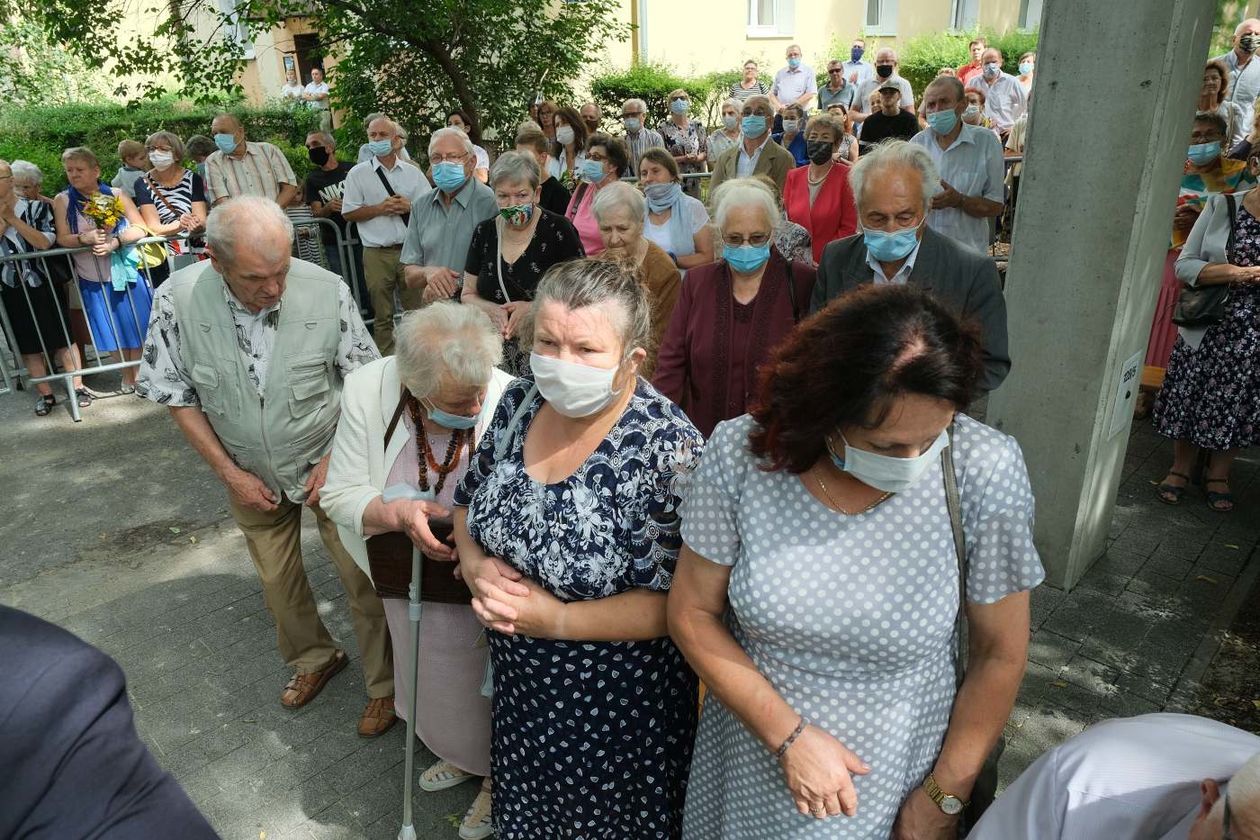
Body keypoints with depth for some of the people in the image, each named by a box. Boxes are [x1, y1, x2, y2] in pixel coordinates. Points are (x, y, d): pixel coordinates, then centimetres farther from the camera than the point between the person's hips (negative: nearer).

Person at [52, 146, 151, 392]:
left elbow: (141, 228, -6)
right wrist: (85, 238, -25)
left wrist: (115, 241, -22)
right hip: (93, 278, 1)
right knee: (112, 331, 10)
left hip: (127, 271, 0)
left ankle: (139, 376, 19)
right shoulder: (62, 201, 1)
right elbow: (62, 238, -4)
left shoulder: (116, 195, 0)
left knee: (136, 325, 4)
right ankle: (127, 377, 25)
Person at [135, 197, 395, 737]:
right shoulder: (178, 301, -20)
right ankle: (313, 659, 46)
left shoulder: (327, 292, -23)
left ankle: (384, 683, 25)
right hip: (252, 475, 3)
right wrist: (230, 472, -8)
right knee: (277, 581, 19)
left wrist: (335, 458, -15)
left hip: (330, 464, -2)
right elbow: (176, 396, -6)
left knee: (363, 577, 3)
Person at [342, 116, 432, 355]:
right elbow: (349, 213, 3)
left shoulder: (413, 172, 11)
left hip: (411, 249, 1)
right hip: (377, 253, -1)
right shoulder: (358, 174, 6)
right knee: (382, 315, 5)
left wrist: (409, 207, -9)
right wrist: (380, 208, -9)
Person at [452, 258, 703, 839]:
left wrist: (557, 620, -26)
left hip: (619, 704, -5)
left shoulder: (667, 450, -27)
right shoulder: (520, 403, -9)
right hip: (520, 683, 6)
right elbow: (468, 500, 5)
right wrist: (474, 564, -14)